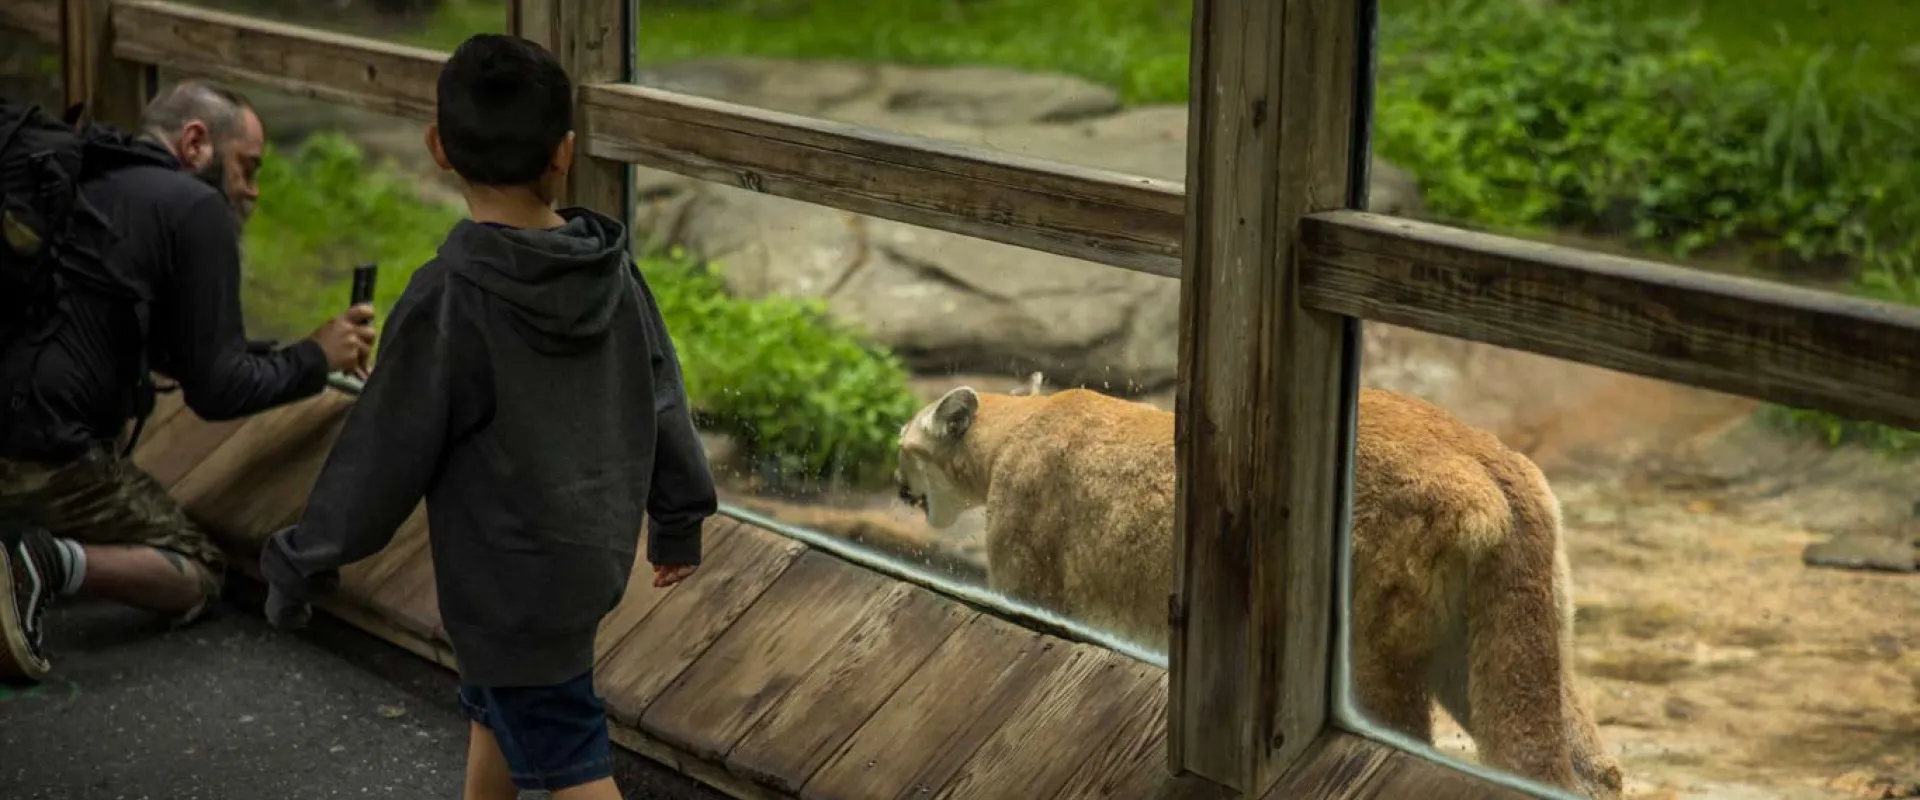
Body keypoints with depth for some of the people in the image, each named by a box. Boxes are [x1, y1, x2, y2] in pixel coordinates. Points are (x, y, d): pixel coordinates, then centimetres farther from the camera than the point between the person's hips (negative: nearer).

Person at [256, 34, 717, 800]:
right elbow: (662, 400, 6)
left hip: (511, 584, -7)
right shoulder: (613, 270, -5)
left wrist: (305, 562, -3)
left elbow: (384, 453, -16)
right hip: (593, 556, 7)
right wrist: (678, 520, 22)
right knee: (492, 705, 27)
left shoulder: (449, 300, -23)